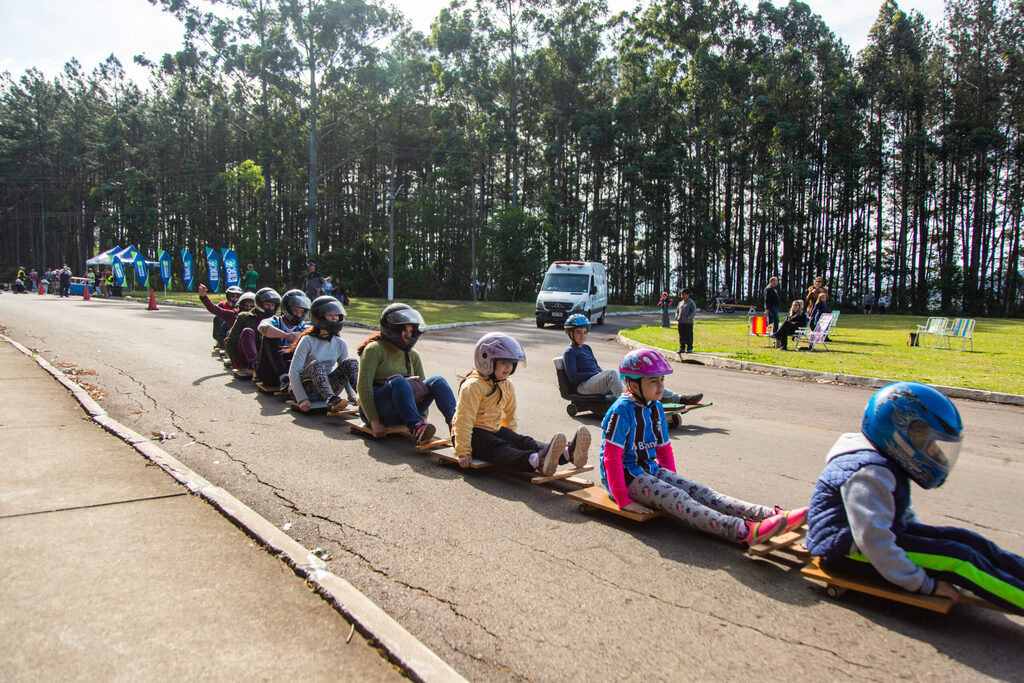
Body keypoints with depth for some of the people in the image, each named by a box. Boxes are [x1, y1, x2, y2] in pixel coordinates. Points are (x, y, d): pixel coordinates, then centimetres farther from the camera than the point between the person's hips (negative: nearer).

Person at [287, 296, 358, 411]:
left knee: (351, 362, -17)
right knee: (316, 365, -34)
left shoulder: (340, 344, 6)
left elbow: (345, 371, 10)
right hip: (305, 387, -4)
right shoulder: (308, 341, -8)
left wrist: (351, 394, -7)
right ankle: (331, 401, -53)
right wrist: (302, 399, -22)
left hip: (327, 387, 4)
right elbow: (293, 372, -12)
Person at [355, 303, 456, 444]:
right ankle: (416, 429, -55)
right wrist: (374, 422, -19)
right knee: (399, 381, -35)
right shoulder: (374, 349, -2)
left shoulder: (412, 356, 16)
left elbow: (422, 386, 12)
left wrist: (422, 416, -7)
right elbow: (363, 386, -11)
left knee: (437, 382, -16)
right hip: (375, 408, -5)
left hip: (401, 414, 5)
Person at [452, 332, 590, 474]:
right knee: (499, 448, -35)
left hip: (494, 429, 7)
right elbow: (464, 421, -21)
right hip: (474, 433, -7)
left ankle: (568, 453, -45)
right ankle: (537, 462, -67)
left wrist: (510, 437, 18)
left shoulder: (507, 385, 8)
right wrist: (464, 453, -23)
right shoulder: (473, 386, -18)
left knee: (523, 441, -19)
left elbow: (510, 417, 22)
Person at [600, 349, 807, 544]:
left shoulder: (656, 408, 9)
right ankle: (742, 531, -51)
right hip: (626, 476, -7)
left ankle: (772, 515, -31)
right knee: (676, 498, -29)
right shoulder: (621, 411, -17)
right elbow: (612, 457, -19)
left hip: (650, 469, 7)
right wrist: (623, 500, -20)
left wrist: (672, 480, 16)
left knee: (697, 491, -13)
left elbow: (664, 449, 20)